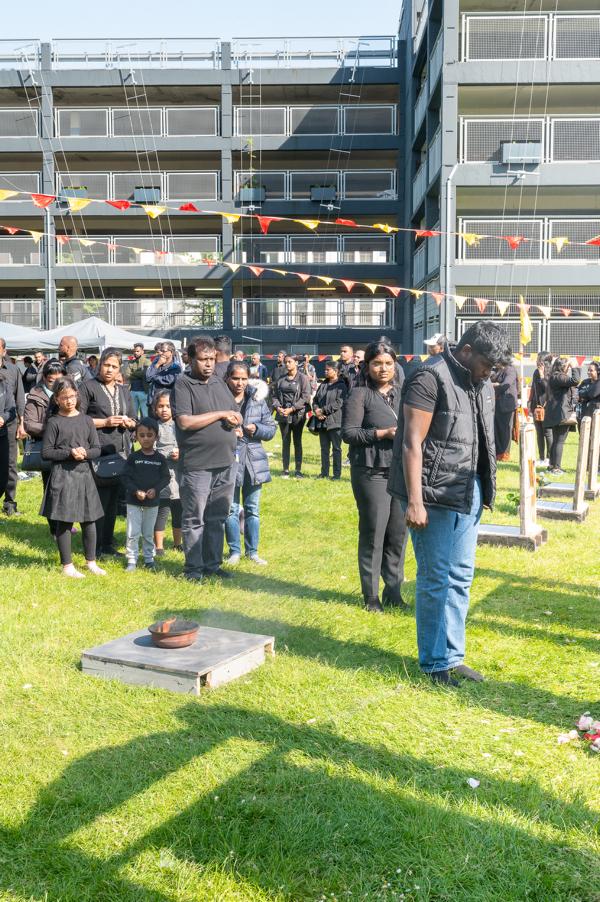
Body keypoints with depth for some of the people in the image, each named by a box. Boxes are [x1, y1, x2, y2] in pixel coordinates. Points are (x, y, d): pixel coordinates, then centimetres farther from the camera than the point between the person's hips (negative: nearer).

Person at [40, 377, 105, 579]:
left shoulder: (86, 420, 6)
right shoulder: (54, 422, -4)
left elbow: (97, 449, 6)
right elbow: (46, 452, -6)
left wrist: (85, 453, -15)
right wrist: (70, 453, -16)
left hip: (84, 473, 4)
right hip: (62, 475, -3)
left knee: (89, 519, 8)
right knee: (64, 521, 2)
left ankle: (91, 562, 22)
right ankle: (67, 565, 12)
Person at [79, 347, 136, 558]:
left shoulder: (124, 391, 18)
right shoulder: (89, 387, 0)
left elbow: (133, 420, 24)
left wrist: (128, 422, 1)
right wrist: (105, 422, -13)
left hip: (121, 451, 6)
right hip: (98, 452, -6)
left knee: (113, 499, 9)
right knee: (99, 499, -6)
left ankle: (108, 544, 18)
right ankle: (96, 546, 3)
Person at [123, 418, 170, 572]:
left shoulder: (160, 459, 0)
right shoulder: (133, 457, -4)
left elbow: (166, 477, 0)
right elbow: (126, 477, -5)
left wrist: (155, 489, -15)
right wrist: (136, 491, -18)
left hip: (152, 501, 1)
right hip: (133, 501, -1)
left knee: (148, 533, 13)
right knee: (132, 533, -1)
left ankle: (149, 558, 24)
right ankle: (131, 560, 8)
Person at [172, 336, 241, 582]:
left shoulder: (219, 383, 14)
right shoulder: (183, 385, -6)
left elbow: (235, 415, 21)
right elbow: (184, 422, -18)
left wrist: (234, 421, -5)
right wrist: (220, 415, -13)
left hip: (226, 463, 6)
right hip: (197, 466, -6)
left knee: (218, 517, 12)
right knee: (194, 518, 3)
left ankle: (213, 563, 23)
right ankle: (194, 567, 14)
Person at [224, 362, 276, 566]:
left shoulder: (257, 399, 4)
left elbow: (271, 428, 7)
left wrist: (256, 428, -11)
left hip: (254, 459, 3)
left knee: (252, 509, 11)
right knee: (232, 509, 4)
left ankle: (252, 550, 23)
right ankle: (234, 551, 18)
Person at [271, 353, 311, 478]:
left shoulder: (302, 378, -3)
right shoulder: (281, 379, 10)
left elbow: (306, 397, -10)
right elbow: (275, 395, 11)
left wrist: (292, 409, -15)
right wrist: (278, 407, -8)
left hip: (298, 415, -3)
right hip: (283, 415, 3)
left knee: (297, 442, 4)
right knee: (285, 442, 6)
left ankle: (298, 470, 10)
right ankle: (285, 469, 12)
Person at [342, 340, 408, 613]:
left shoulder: (402, 393, 14)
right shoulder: (360, 394, -2)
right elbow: (348, 432, -8)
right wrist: (382, 433, -15)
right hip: (372, 472, -5)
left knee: (398, 534, 7)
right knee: (373, 534, 1)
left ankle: (393, 592, 20)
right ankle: (371, 595, 13)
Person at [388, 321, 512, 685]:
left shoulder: (482, 385, 11)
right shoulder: (430, 378, -12)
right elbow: (412, 443, -16)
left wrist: (485, 489, 12)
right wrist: (414, 502, -19)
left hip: (469, 494, 8)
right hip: (435, 495, -8)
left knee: (461, 578, 13)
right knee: (435, 580, 2)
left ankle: (453, 656, 25)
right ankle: (435, 663, 14)